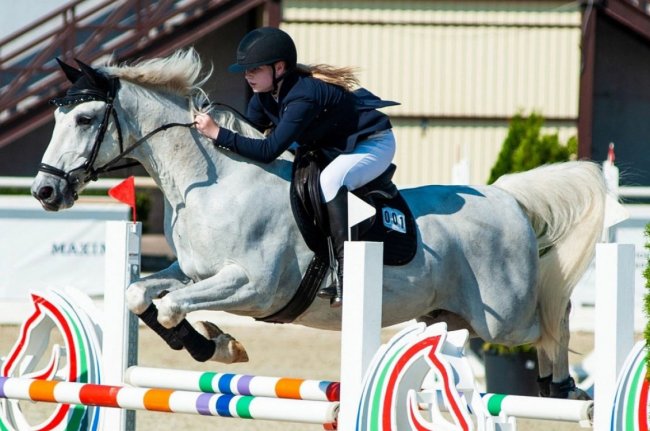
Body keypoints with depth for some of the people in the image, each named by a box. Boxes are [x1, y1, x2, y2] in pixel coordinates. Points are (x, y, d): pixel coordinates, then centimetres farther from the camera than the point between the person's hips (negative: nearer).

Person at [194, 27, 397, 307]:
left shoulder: (304, 97, -35)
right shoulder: (265, 95, -7)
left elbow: (269, 151, -40)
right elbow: (250, 131, 2)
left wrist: (217, 134, -41)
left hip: (374, 145, -10)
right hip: (330, 147, 10)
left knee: (330, 180, -37)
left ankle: (344, 273, -39)